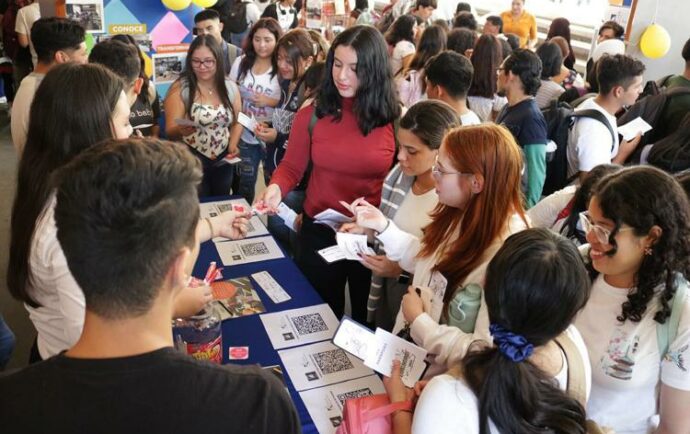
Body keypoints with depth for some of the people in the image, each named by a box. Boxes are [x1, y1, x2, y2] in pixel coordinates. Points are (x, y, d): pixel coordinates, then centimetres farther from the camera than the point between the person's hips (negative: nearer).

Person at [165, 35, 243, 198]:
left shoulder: (230, 87, 1)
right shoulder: (180, 88, -10)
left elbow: (236, 122, 13)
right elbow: (170, 131, -13)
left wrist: (233, 144, -5)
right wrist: (180, 130, -36)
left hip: (223, 163, 4)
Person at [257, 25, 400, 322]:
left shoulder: (396, 118, -11)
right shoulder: (312, 114, -7)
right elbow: (291, 167, -1)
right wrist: (276, 188, -21)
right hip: (319, 230, 1)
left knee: (367, 316, 22)